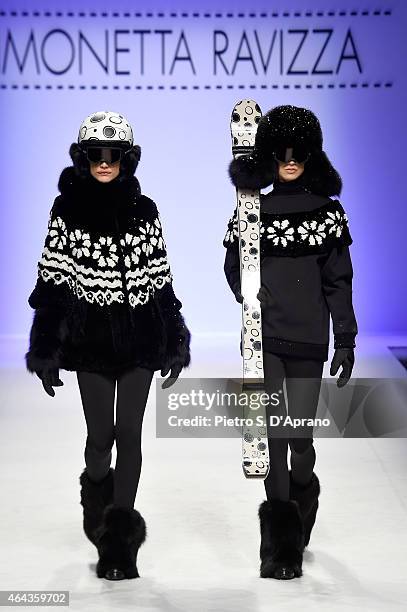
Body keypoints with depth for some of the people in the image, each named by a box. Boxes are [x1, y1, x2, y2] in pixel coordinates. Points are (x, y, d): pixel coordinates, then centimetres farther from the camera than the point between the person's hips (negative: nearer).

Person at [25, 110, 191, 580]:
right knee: (100, 435, 2)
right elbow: (52, 282, -1)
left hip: (139, 335, 1)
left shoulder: (144, 210, 3)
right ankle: (98, 497, 35)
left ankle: (120, 538, 8)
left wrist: (174, 342, 6)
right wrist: (46, 349, -5)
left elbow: (161, 279, 6)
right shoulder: (66, 210, -1)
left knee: (129, 434, 1)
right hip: (91, 337, -1)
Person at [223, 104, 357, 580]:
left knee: (300, 438, -1)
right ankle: (283, 545, 2)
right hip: (263, 337, 0)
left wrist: (345, 340, 0)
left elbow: (338, 281, 4)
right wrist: (252, 300, -2)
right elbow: (233, 267, 15)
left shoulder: (328, 210, 4)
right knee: (273, 434, -5)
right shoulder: (252, 209, 6)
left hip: (308, 340, 0)